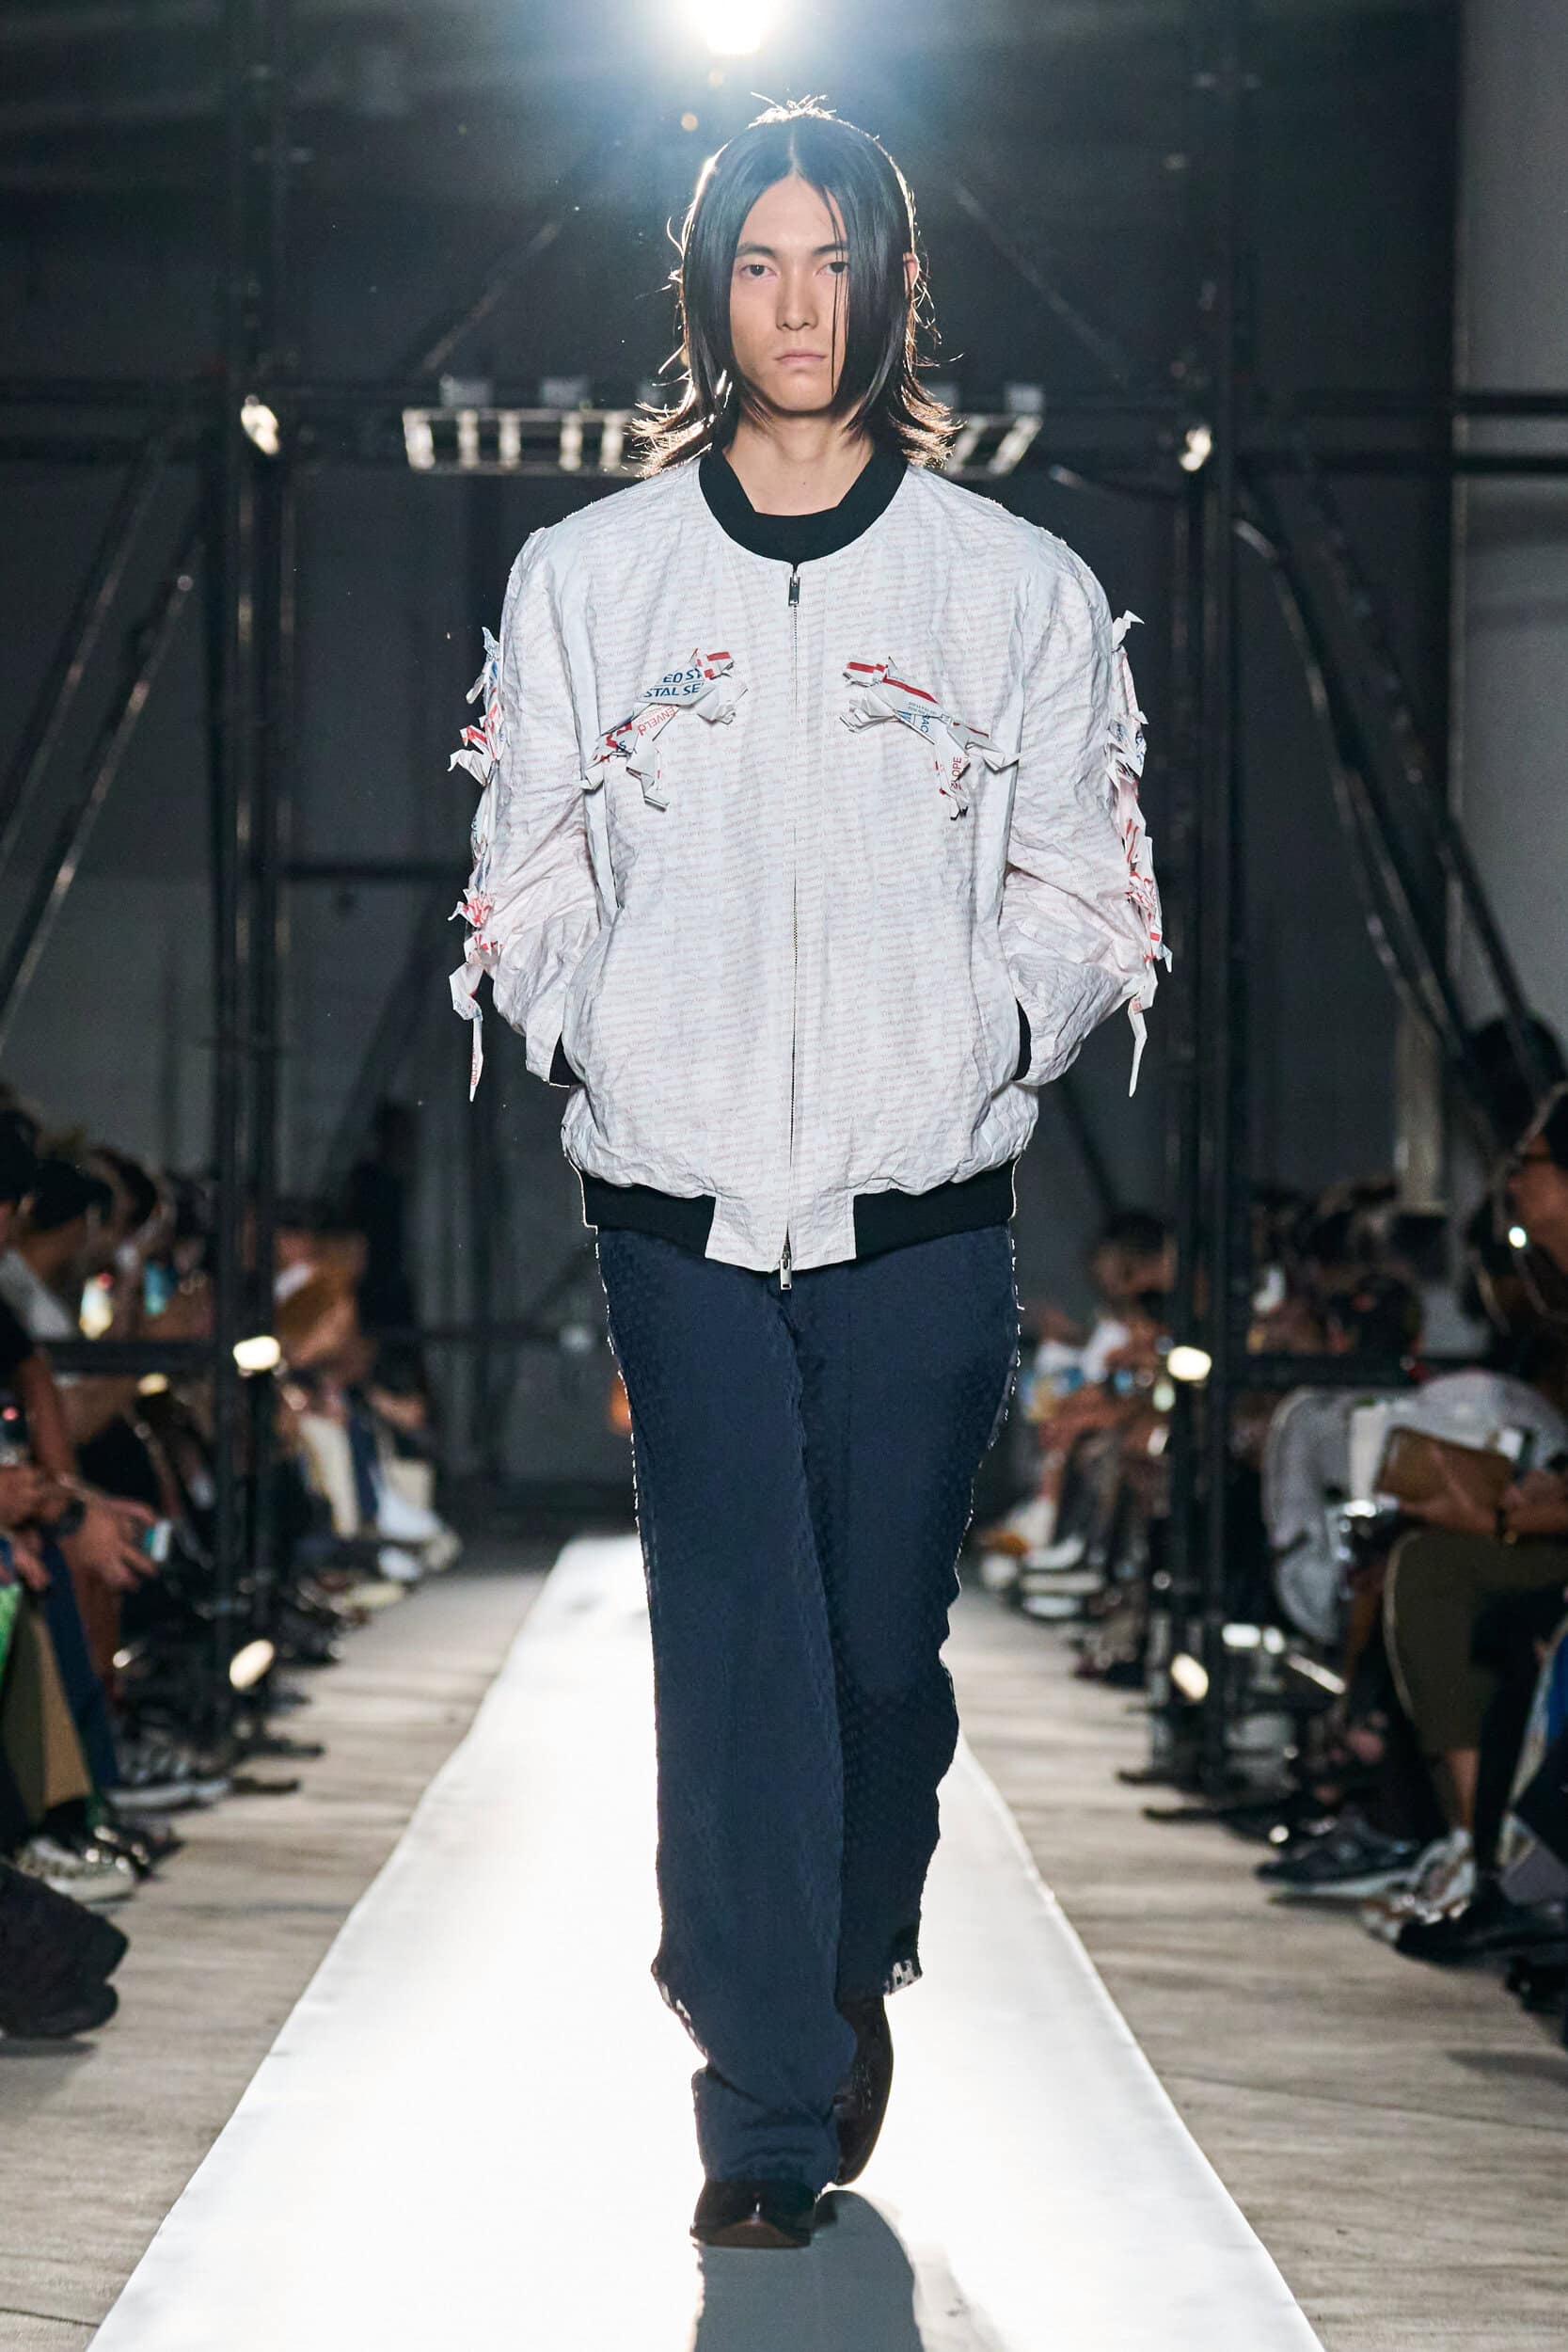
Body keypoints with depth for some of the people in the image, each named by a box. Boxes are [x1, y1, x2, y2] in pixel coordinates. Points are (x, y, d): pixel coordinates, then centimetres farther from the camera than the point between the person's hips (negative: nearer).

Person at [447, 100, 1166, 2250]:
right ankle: (770, 2112, 0)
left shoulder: (1017, 588, 6)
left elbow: (1083, 903, 7)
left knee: (886, 1638, 7)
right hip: (680, 1204, 0)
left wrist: (969, 1045, -9)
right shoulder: (588, 578, 8)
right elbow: (529, 886, 9)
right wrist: (612, 1046, -7)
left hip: (924, 1208, 0)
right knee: (734, 1647, -4)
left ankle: (849, 1964, 33)